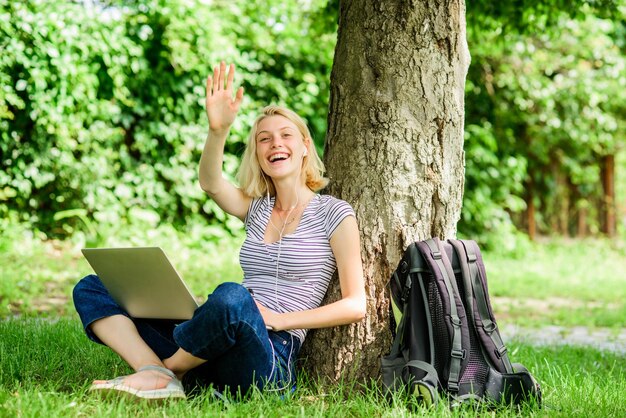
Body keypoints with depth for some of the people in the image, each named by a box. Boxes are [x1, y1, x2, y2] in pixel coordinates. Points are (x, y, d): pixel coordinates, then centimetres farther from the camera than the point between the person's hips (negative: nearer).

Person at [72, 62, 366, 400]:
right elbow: (210, 183, -4)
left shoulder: (334, 214, 4)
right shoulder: (257, 208, 18)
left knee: (232, 296, -41)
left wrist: (279, 319, -10)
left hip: (273, 354, -6)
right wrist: (218, 130, -23)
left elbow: (355, 306, -1)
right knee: (91, 289, 0)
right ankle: (156, 377, -24)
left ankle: (166, 369, -14)